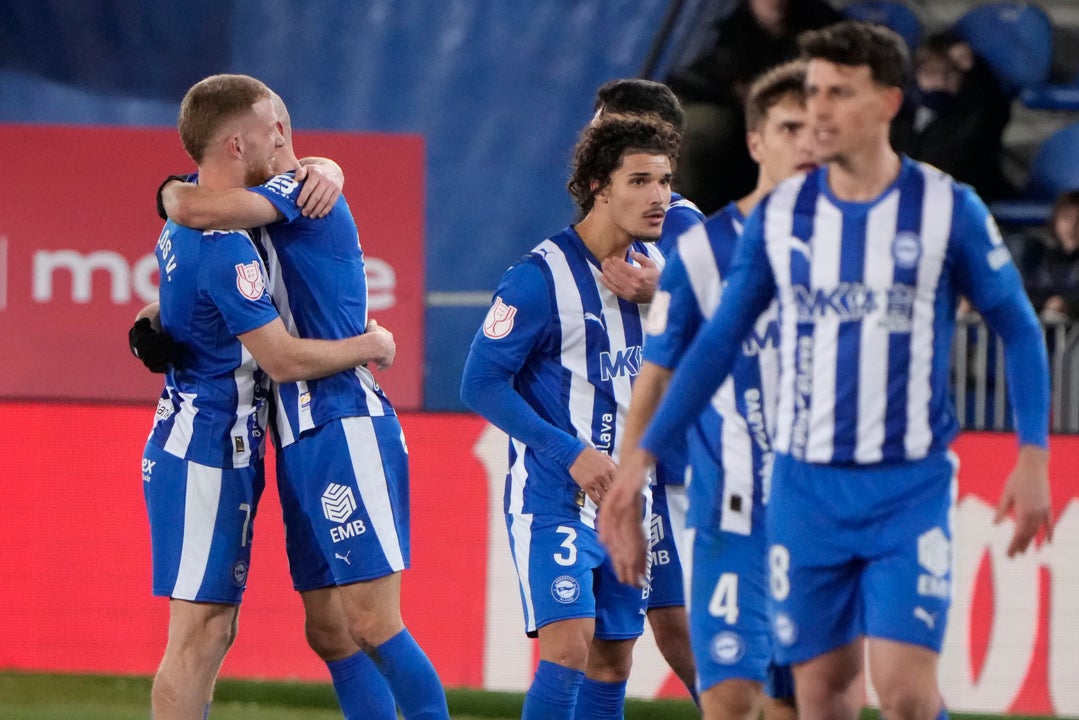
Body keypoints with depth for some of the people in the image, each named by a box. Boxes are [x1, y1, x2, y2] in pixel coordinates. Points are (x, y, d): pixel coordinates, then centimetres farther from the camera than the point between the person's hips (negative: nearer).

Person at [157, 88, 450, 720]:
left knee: (372, 624, -14)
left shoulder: (304, 195, -7)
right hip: (301, 444, 10)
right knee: (329, 632, 8)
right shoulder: (267, 220, 20)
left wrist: (174, 192, 1)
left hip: (346, 432, -10)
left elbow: (196, 211, -22)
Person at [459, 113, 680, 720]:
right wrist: (571, 453, -19)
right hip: (552, 500, -7)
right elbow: (481, 383, -15)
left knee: (613, 661, 7)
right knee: (568, 646, -18)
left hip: (624, 499, 7)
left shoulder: (658, 264, 6)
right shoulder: (541, 277, -15)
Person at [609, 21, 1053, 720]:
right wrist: (645, 453, 8)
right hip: (807, 486, 3)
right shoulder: (781, 215, 4)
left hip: (911, 488, -3)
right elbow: (720, 341, 12)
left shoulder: (948, 209, -4)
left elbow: (1019, 328, 4)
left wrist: (1033, 457, -5)